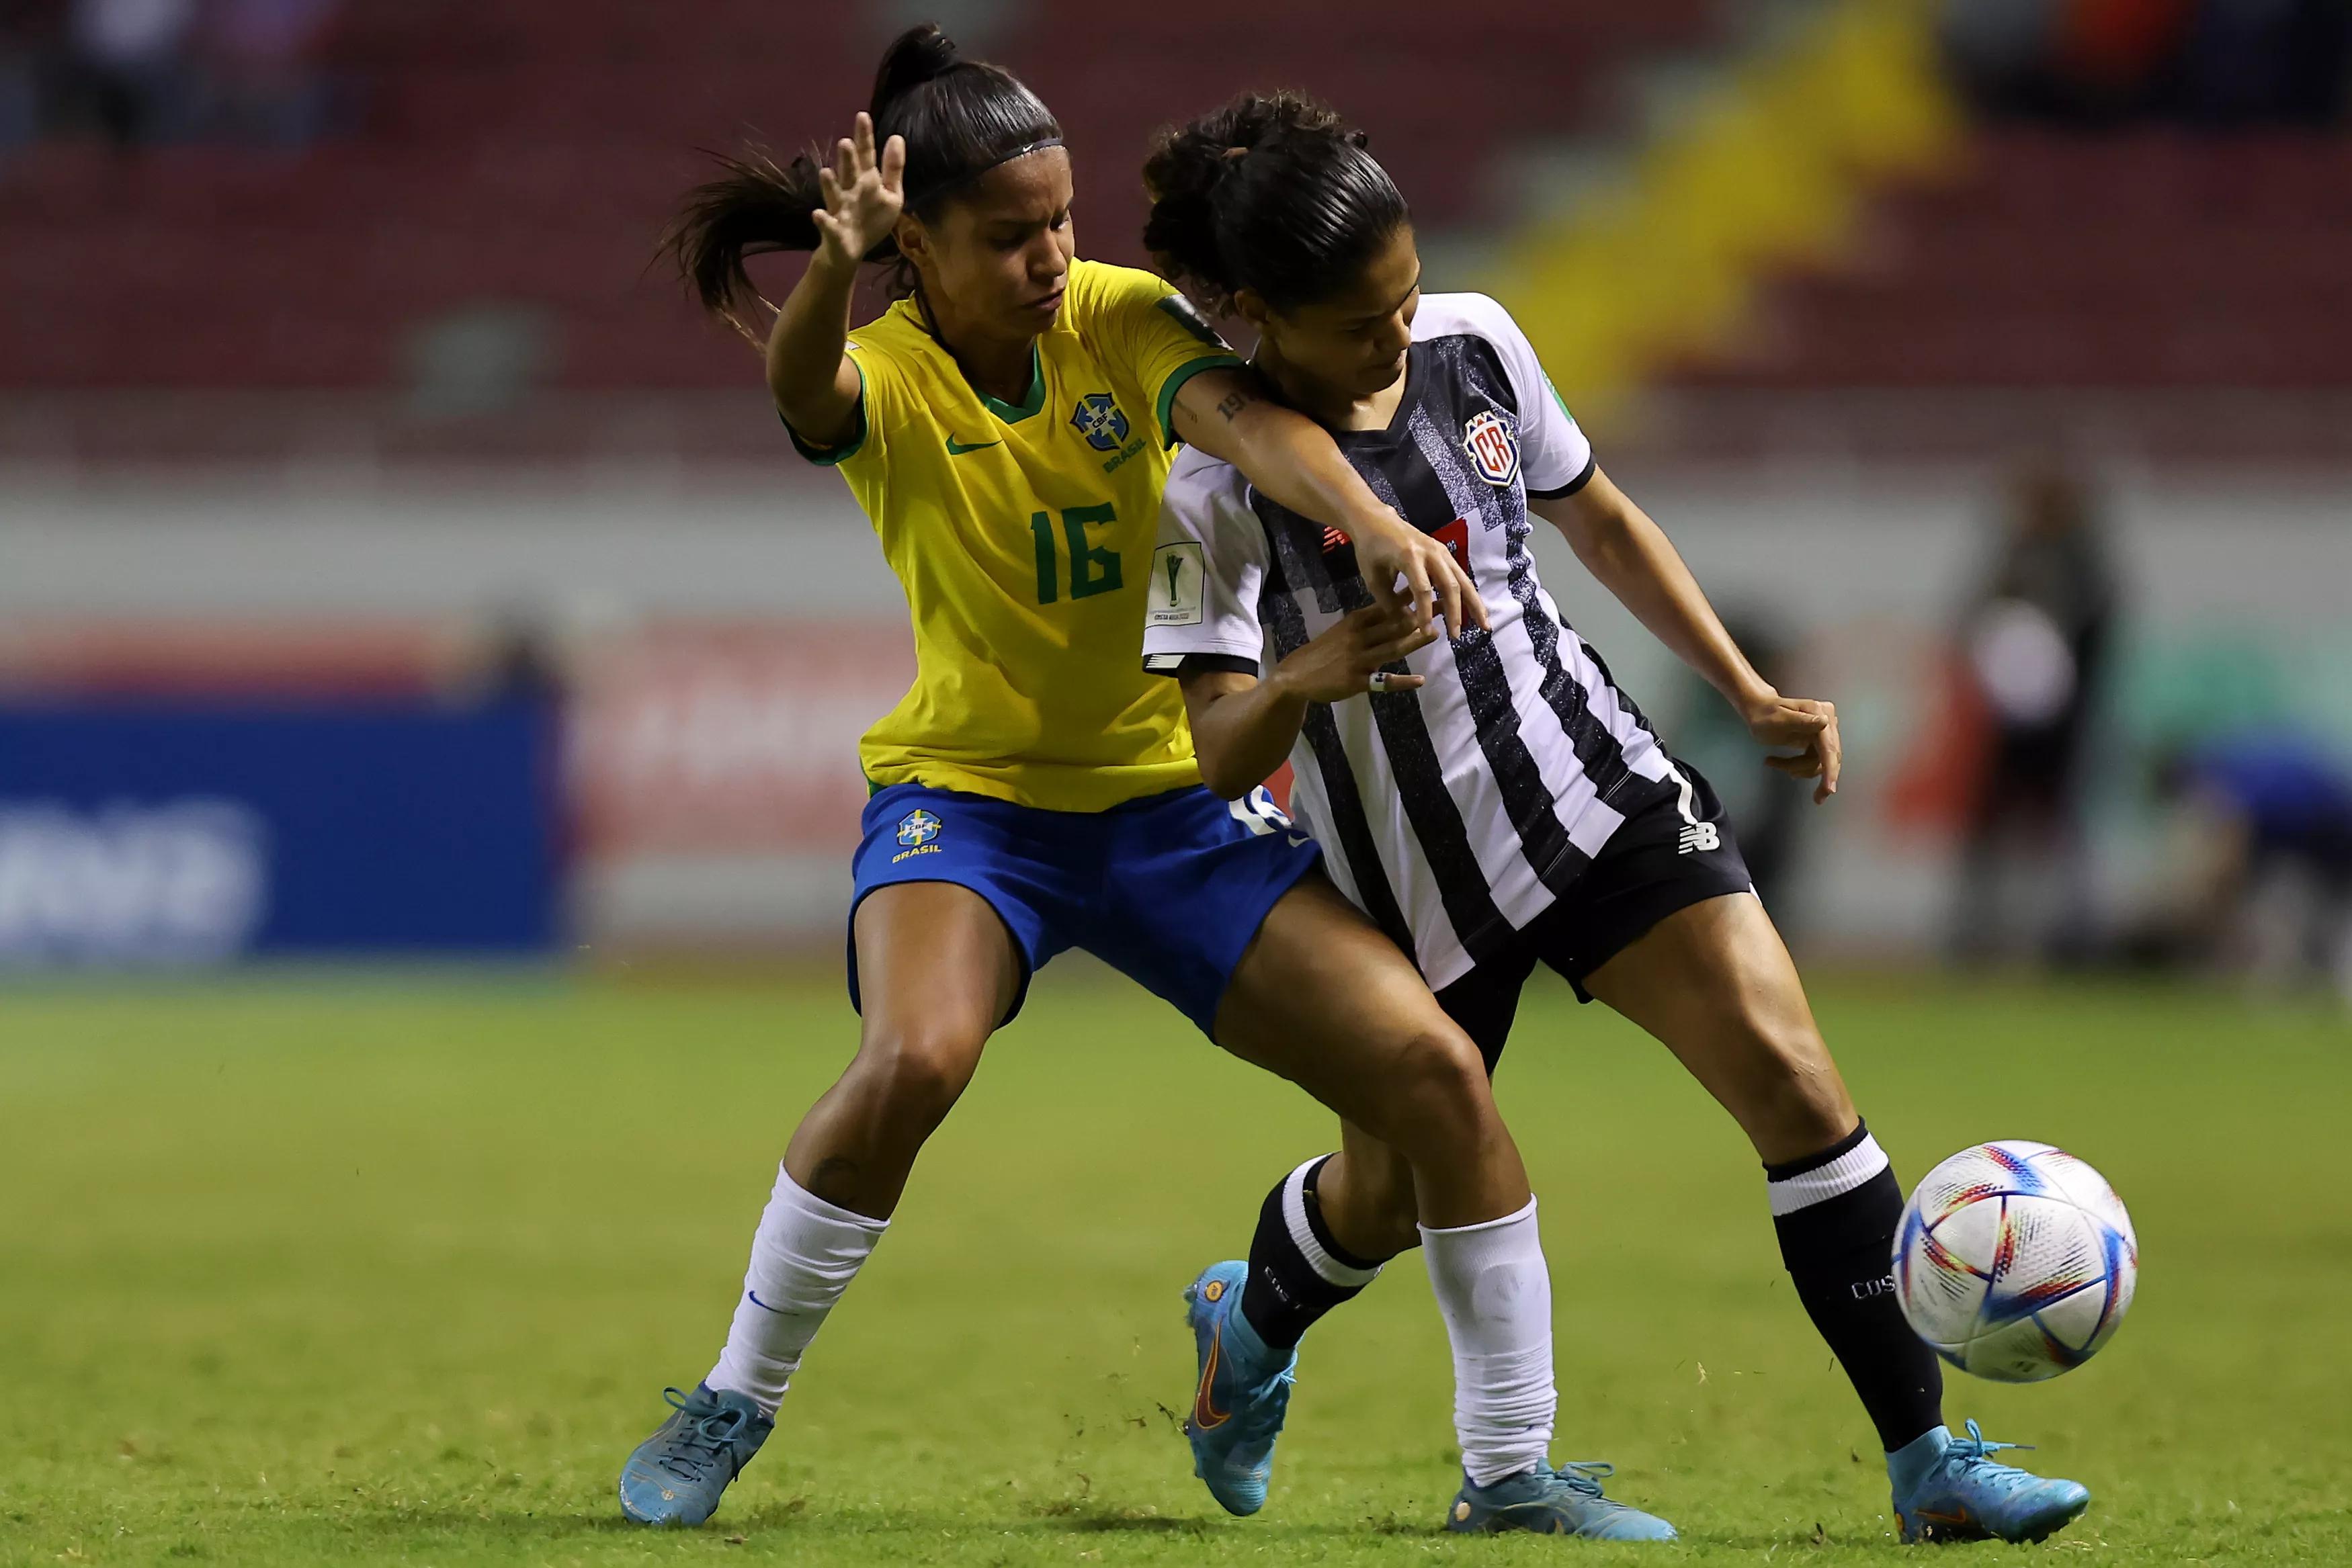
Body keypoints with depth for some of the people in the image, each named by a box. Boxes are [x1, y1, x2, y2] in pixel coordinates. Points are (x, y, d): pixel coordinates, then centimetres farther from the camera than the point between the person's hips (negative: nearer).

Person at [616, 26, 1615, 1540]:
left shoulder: (1121, 318, -7)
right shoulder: (885, 374, -12)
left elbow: (1240, 414, -27)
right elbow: (804, 391, -37)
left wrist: (1379, 524, -47)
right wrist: (834, 270, -61)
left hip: (1169, 793, 3)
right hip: (965, 790, -3)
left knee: (1437, 1070, -8)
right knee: (916, 1058, -33)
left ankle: (1514, 1468, 7)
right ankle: (731, 1408, -11)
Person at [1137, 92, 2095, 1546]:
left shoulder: (1474, 344, -6)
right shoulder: (1215, 484, -19)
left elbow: (1599, 519, 12)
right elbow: (1221, 759, -20)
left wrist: (1753, 694, 10)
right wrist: (1301, 680, -42)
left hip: (1595, 785, 3)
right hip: (1409, 870, -3)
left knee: (1792, 1073, -13)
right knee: (1388, 1198, 14)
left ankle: (1926, 1462, -11)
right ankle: (1249, 1325, 52)